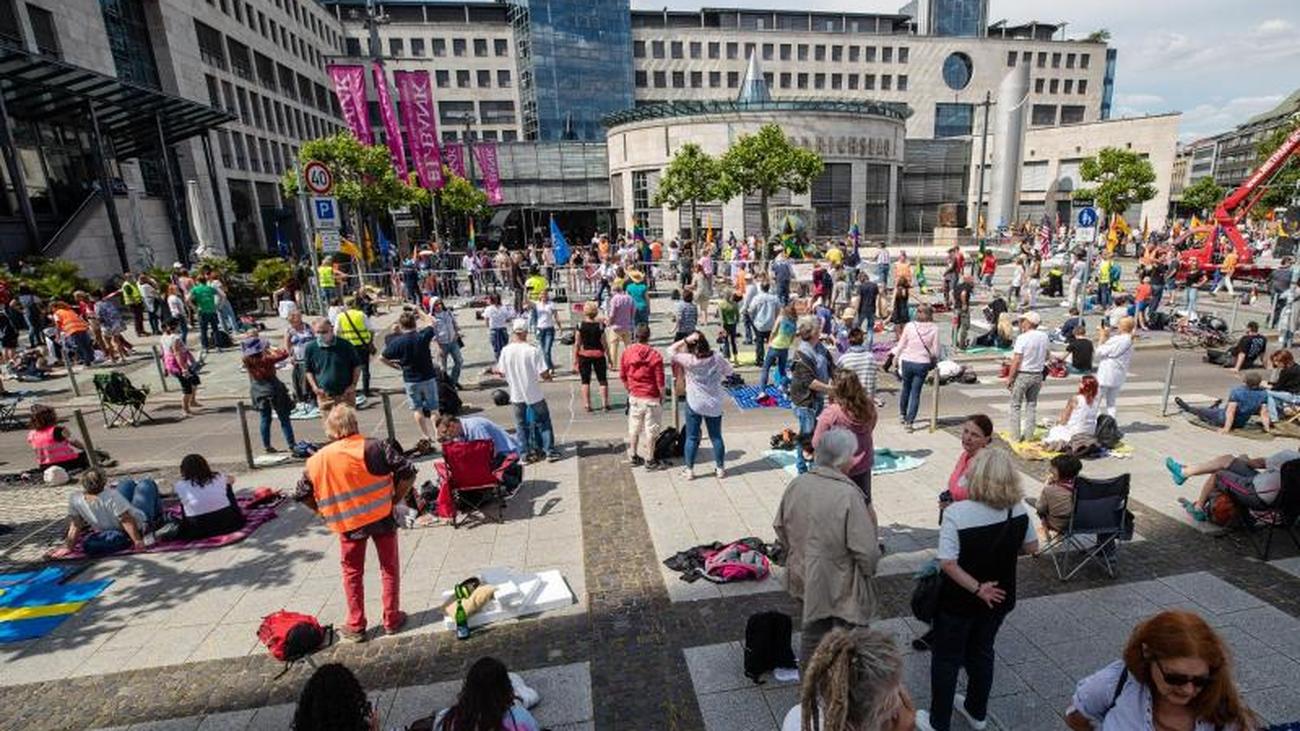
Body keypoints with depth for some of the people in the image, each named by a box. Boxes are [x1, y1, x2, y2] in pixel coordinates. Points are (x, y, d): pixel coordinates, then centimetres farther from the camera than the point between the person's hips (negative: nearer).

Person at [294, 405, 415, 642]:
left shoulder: (316, 461, -1)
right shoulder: (375, 447, -13)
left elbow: (303, 495, 10)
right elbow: (407, 472, -17)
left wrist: (327, 512, 19)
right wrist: (396, 498, -4)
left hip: (348, 524, 2)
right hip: (382, 516, -2)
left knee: (352, 573, 19)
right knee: (389, 567, 15)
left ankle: (355, 626, 27)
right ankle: (392, 618, 24)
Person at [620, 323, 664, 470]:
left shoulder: (627, 352, -4)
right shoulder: (655, 356, -16)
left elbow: (622, 376, 5)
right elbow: (660, 381, -13)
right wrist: (662, 397, 2)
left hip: (634, 397, 4)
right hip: (651, 398, -4)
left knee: (634, 427, 17)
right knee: (650, 430, 7)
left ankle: (633, 456, 28)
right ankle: (650, 460, 16)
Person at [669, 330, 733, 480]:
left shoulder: (689, 360, -16)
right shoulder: (717, 358, -8)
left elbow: (671, 350, -9)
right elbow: (729, 371, 7)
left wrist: (686, 339, -15)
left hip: (694, 405, -2)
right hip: (714, 405, 3)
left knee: (692, 438, 9)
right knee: (716, 437, 14)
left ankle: (689, 470, 15)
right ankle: (720, 469, 24)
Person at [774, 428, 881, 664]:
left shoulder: (797, 484, -9)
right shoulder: (848, 495, -27)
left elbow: (780, 527, 2)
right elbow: (866, 550, -24)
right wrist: (869, 571, -3)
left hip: (805, 577, 6)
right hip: (840, 587, -6)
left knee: (813, 629, 28)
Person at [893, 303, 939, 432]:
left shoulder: (909, 326, -8)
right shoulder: (934, 329, -8)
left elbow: (901, 345, -2)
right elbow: (935, 351, -3)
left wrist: (897, 357, 13)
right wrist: (933, 363, 14)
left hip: (907, 362, 1)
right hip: (923, 364, -1)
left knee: (905, 387, 22)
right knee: (915, 392, 6)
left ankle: (902, 414, 37)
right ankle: (909, 421, 6)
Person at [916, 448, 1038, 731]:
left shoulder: (956, 512, -28)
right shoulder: (1020, 509, -12)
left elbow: (947, 563, -29)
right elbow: (1032, 547, 3)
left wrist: (978, 589, -16)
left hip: (959, 601, -5)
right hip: (999, 598, 5)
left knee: (946, 659, 14)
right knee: (982, 653, 26)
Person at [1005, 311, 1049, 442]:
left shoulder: (1022, 338, -18)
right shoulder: (1044, 337, 2)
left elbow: (1016, 360, -18)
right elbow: (1046, 356, 14)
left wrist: (1009, 378, -11)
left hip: (1022, 374, -6)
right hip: (1037, 375, 6)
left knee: (1016, 405, 5)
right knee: (1032, 405, 15)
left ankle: (1015, 436, 6)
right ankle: (1029, 435, 20)